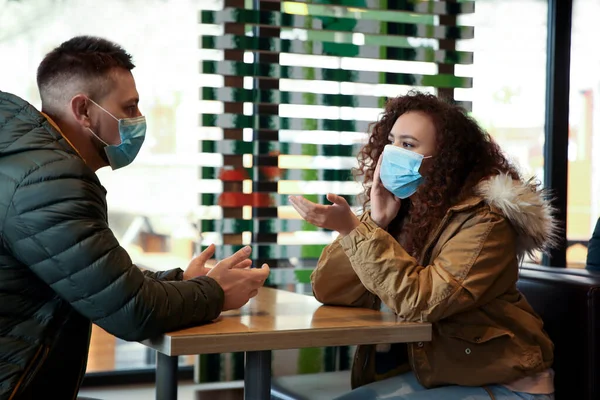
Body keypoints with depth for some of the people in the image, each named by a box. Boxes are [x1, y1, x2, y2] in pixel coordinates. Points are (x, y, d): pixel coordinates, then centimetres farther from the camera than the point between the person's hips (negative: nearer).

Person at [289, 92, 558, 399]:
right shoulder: (398, 214, 2)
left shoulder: (483, 222, -17)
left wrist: (353, 229, -34)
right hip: (429, 373, 6)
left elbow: (420, 301, -30)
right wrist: (374, 221, -16)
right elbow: (328, 291, -5)